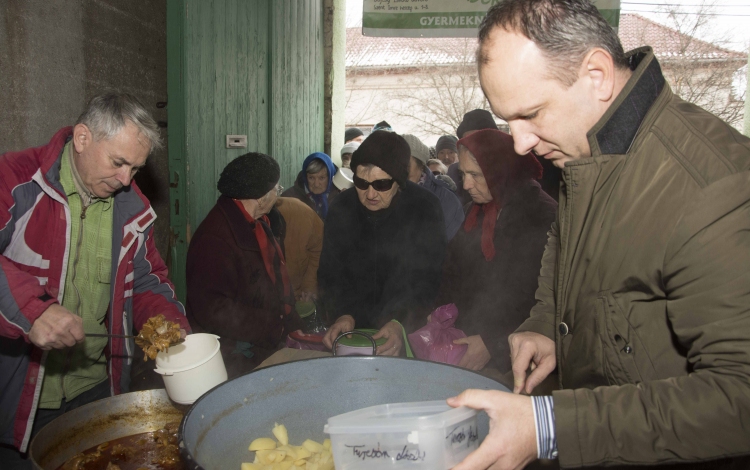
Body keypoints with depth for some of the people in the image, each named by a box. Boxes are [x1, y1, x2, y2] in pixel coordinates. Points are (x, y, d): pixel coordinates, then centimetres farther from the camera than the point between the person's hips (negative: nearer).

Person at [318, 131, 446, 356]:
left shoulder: (425, 208, -9)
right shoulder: (342, 208, 0)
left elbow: (428, 278, -9)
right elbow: (330, 272, 2)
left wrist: (401, 322, -24)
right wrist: (343, 314, -15)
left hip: (409, 329, -3)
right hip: (354, 325, 4)